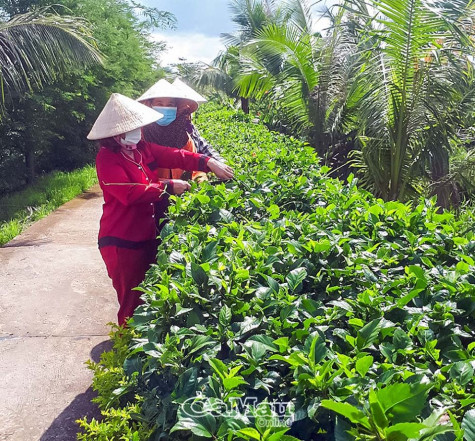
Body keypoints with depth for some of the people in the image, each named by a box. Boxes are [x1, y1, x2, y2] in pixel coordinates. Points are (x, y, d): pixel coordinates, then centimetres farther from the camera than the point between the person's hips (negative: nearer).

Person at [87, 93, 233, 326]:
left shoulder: (141, 148, 7)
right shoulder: (107, 158, -15)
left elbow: (174, 156, -2)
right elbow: (129, 193, -26)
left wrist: (209, 163, -13)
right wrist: (167, 187, -21)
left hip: (146, 235, 8)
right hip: (121, 241, -8)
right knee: (132, 301, 4)